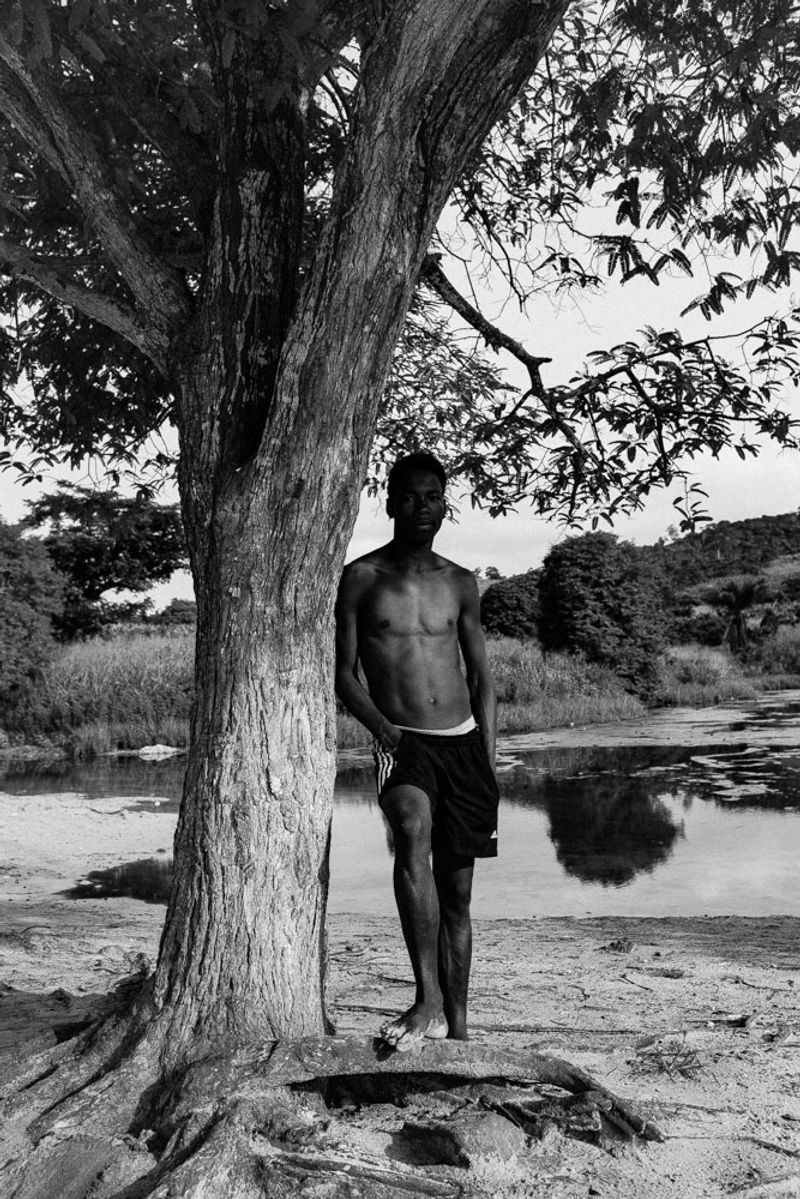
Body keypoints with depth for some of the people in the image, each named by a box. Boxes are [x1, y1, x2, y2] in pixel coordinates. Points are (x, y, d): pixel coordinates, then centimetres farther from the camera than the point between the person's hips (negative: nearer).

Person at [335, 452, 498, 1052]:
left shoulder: (460, 583, 11)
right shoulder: (362, 577, 2)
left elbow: (482, 677, 14)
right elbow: (345, 674, 1)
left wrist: (490, 763, 6)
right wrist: (384, 728, -16)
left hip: (464, 741, 3)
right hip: (404, 743, -3)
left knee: (458, 890, 7)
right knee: (413, 831, -33)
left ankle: (457, 1025, 19)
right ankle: (427, 1001, -30)